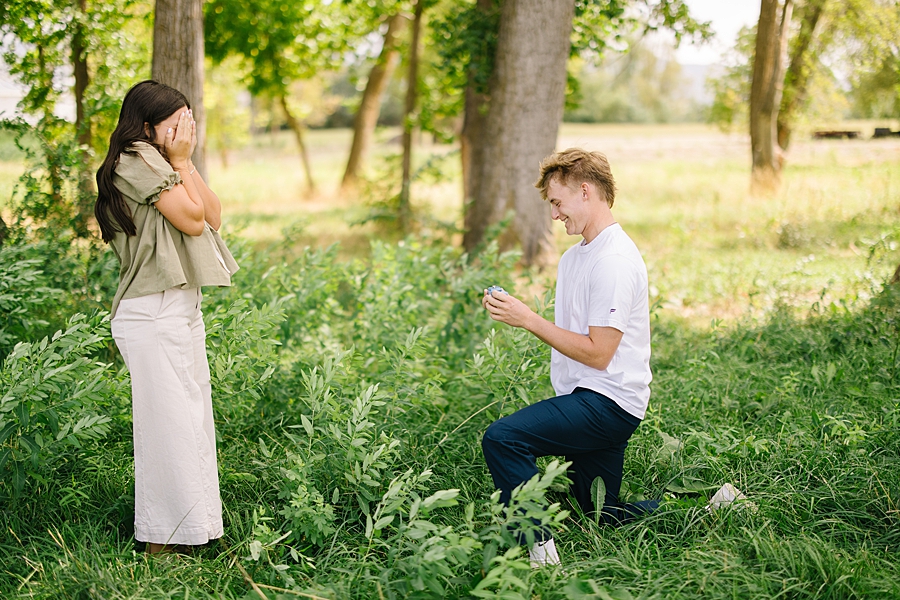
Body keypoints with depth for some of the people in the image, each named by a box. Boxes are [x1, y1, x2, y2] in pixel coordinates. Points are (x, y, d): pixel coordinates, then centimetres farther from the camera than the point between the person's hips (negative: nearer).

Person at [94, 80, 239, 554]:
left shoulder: (160, 163, 19)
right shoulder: (137, 160, -11)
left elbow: (213, 215, 9)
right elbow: (191, 219, -15)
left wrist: (185, 163, 4)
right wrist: (180, 162, -7)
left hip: (182, 309, 10)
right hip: (154, 314, -10)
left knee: (190, 421, 13)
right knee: (169, 422, -6)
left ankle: (190, 529, 21)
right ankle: (162, 541, 3)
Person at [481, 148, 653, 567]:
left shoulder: (615, 261, -17)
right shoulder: (574, 256, 15)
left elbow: (597, 352, -20)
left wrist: (528, 319, -18)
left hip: (607, 403, -11)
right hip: (586, 399, 11)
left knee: (502, 437, -29)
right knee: (601, 519, 21)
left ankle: (541, 551, -21)